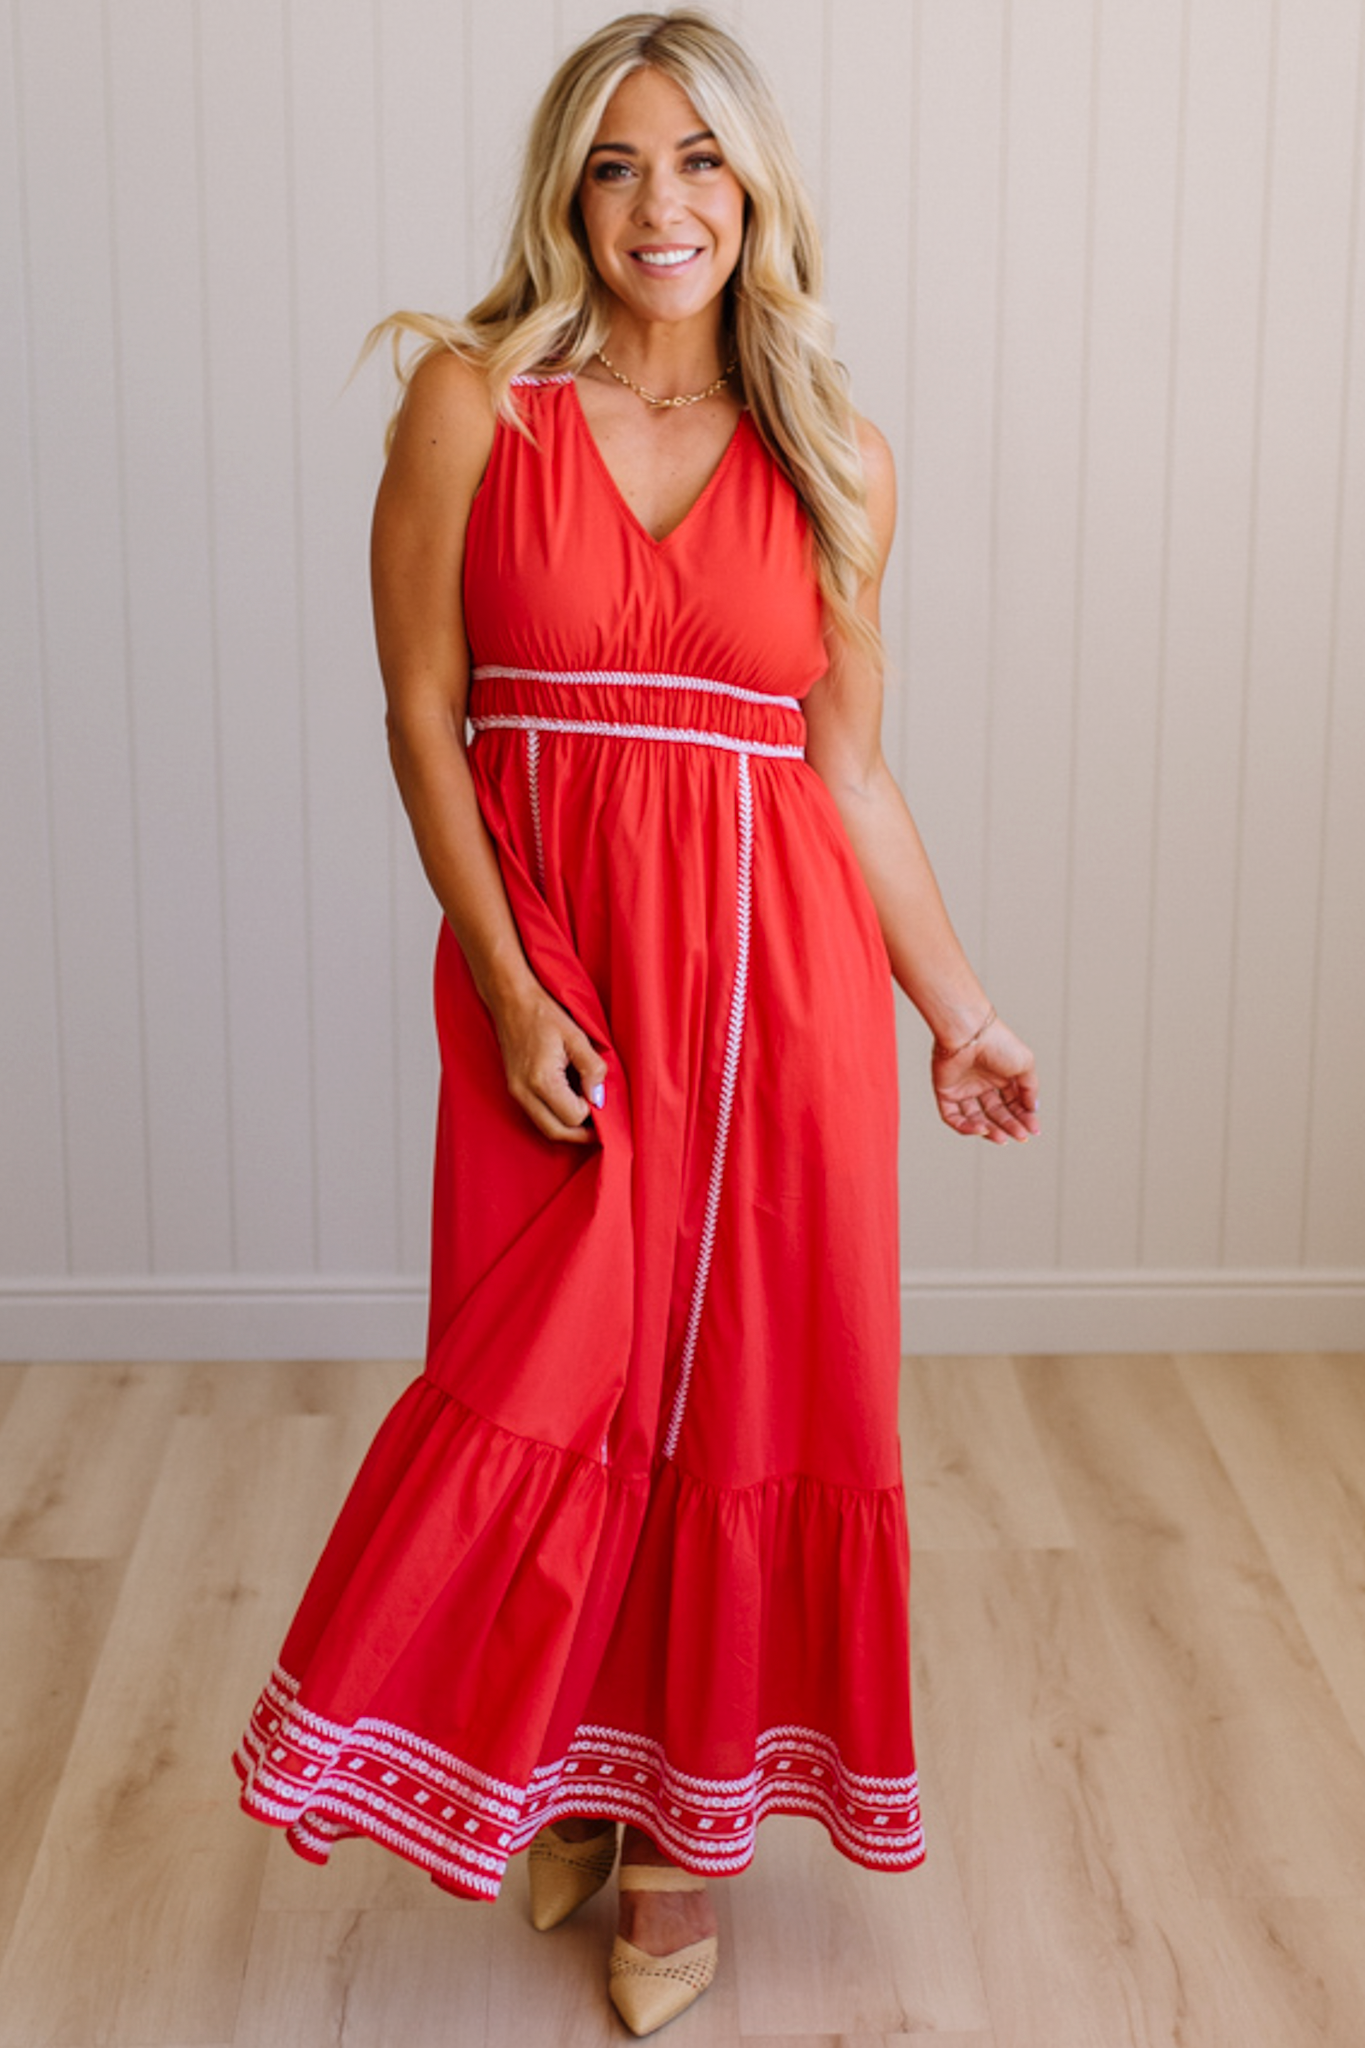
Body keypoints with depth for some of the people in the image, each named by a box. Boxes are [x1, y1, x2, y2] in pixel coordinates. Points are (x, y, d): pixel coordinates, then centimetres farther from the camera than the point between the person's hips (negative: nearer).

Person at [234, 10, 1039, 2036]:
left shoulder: (837, 463, 4)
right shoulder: (475, 402, -2)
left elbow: (850, 766, 10)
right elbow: (423, 714, -4)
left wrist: (958, 1008, 10)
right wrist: (509, 990, -11)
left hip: (775, 961, 2)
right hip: (547, 964, -1)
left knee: (742, 1388, 7)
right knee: (546, 1384, 6)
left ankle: (687, 1820, 25)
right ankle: (562, 1776, 31)